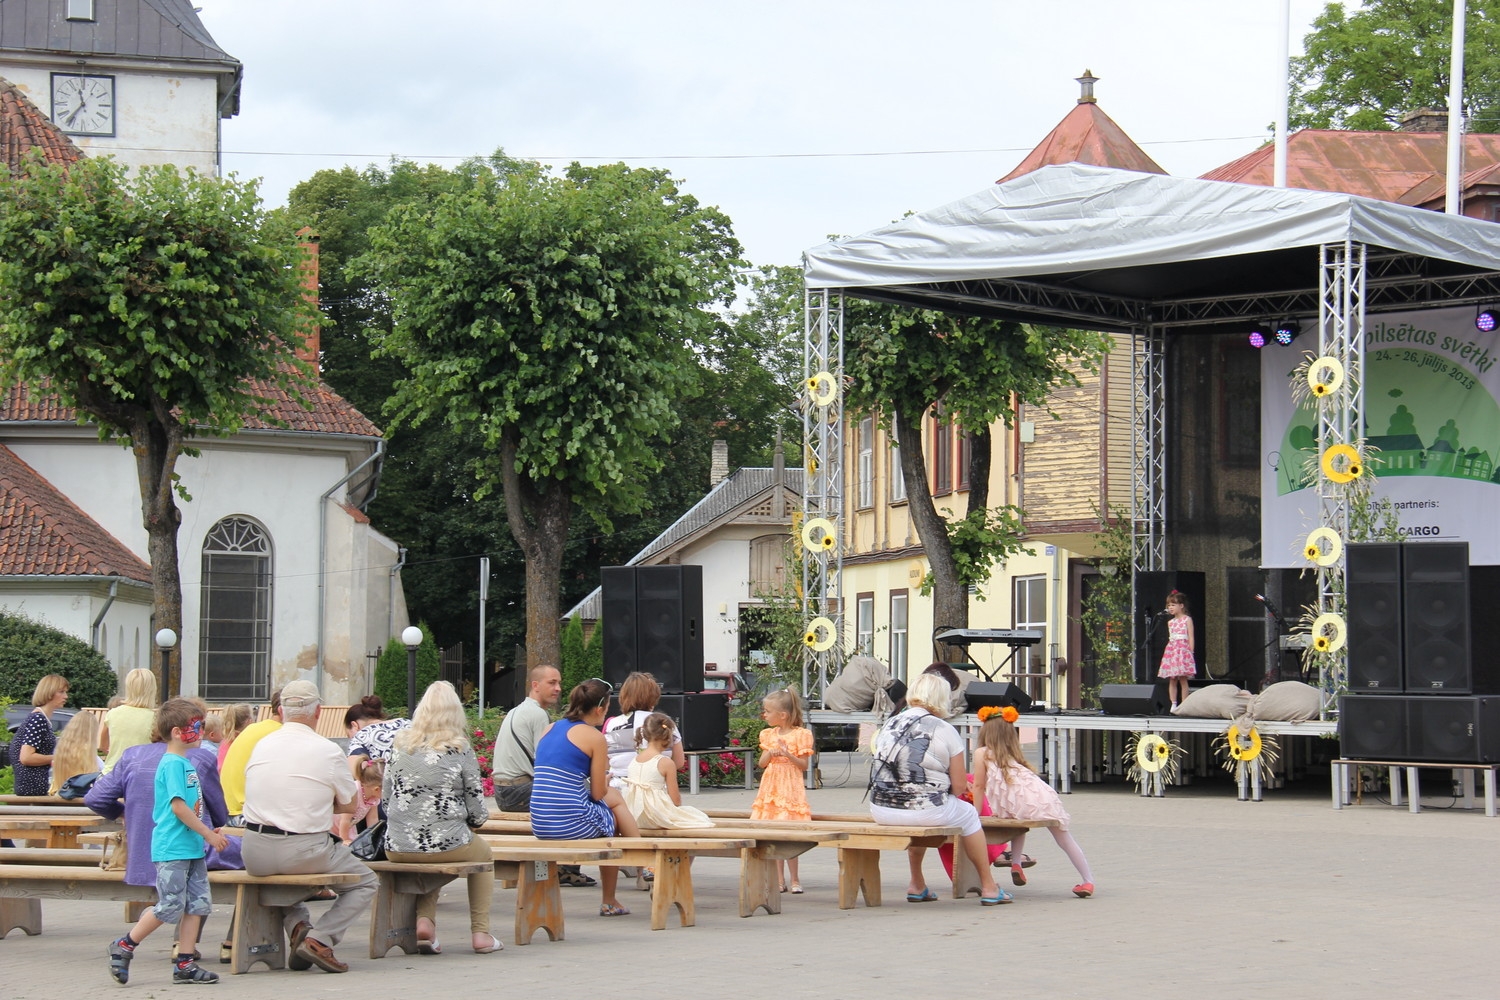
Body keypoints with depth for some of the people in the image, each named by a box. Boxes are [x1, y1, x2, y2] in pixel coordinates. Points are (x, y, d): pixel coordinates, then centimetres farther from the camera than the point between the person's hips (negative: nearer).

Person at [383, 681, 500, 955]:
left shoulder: (400, 745, 3)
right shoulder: (460, 751, -6)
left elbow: (387, 798, 8)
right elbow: (477, 812, -4)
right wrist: (467, 825, 18)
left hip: (397, 849, 3)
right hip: (447, 845, -3)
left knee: (428, 861, 38)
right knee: (485, 856, 31)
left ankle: (424, 920, 13)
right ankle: (480, 933, 25)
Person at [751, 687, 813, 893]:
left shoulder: (800, 735, -6)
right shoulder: (768, 735, 12)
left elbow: (804, 765, -7)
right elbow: (762, 763, 11)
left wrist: (788, 754, -21)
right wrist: (770, 753, -9)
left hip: (790, 789, -6)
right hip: (770, 788, 6)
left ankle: (794, 879, 2)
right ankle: (779, 879, 11)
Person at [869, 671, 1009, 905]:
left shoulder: (888, 725, 10)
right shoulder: (945, 731, -6)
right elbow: (959, 785, -5)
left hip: (880, 811, 5)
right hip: (925, 811, -5)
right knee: (968, 814, 26)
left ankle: (917, 886, 44)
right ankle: (988, 888, 32)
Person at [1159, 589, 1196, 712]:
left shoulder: (1187, 620, 1)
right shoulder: (1170, 622, 16)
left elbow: (1190, 637, -2)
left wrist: (1190, 652, -8)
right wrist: (1170, 649, 11)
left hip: (1183, 650, -6)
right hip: (1171, 650, 6)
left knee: (1183, 679, -7)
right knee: (1171, 680, 1)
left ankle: (1184, 705, -6)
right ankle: (1173, 704, 3)